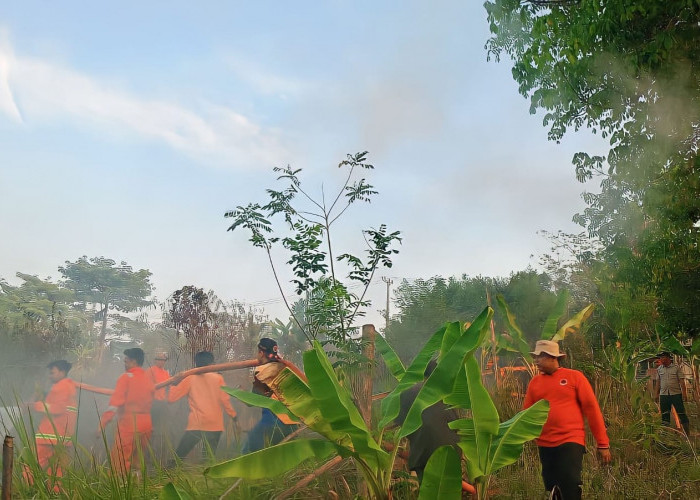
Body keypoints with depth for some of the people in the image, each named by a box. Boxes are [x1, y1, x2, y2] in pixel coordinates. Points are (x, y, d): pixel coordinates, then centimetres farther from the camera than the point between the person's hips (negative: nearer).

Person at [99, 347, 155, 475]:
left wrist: (102, 423, -13)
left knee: (119, 462, -4)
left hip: (128, 424, -6)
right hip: (146, 425, 7)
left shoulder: (126, 377, -6)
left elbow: (115, 402, -13)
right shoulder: (149, 379, 12)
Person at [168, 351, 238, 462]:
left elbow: (171, 398, 1)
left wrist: (174, 383, 16)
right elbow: (225, 400, -2)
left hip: (195, 425, -1)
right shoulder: (218, 378, 3)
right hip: (215, 425, 1)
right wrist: (234, 416, 9)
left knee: (178, 457, 5)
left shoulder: (190, 379, 2)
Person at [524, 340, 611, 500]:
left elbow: (592, 409, -2)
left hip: (571, 442, -4)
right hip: (545, 445, 4)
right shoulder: (534, 382, 8)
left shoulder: (574, 376, -2)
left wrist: (603, 443, -5)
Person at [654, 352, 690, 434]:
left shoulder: (676, 367, -1)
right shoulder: (659, 369, 9)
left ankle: (687, 433, 6)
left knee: (681, 413, -1)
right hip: (663, 394, 3)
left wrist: (684, 392, -10)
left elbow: (681, 381, -2)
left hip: (676, 394, -3)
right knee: (665, 415, 6)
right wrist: (657, 394, 12)